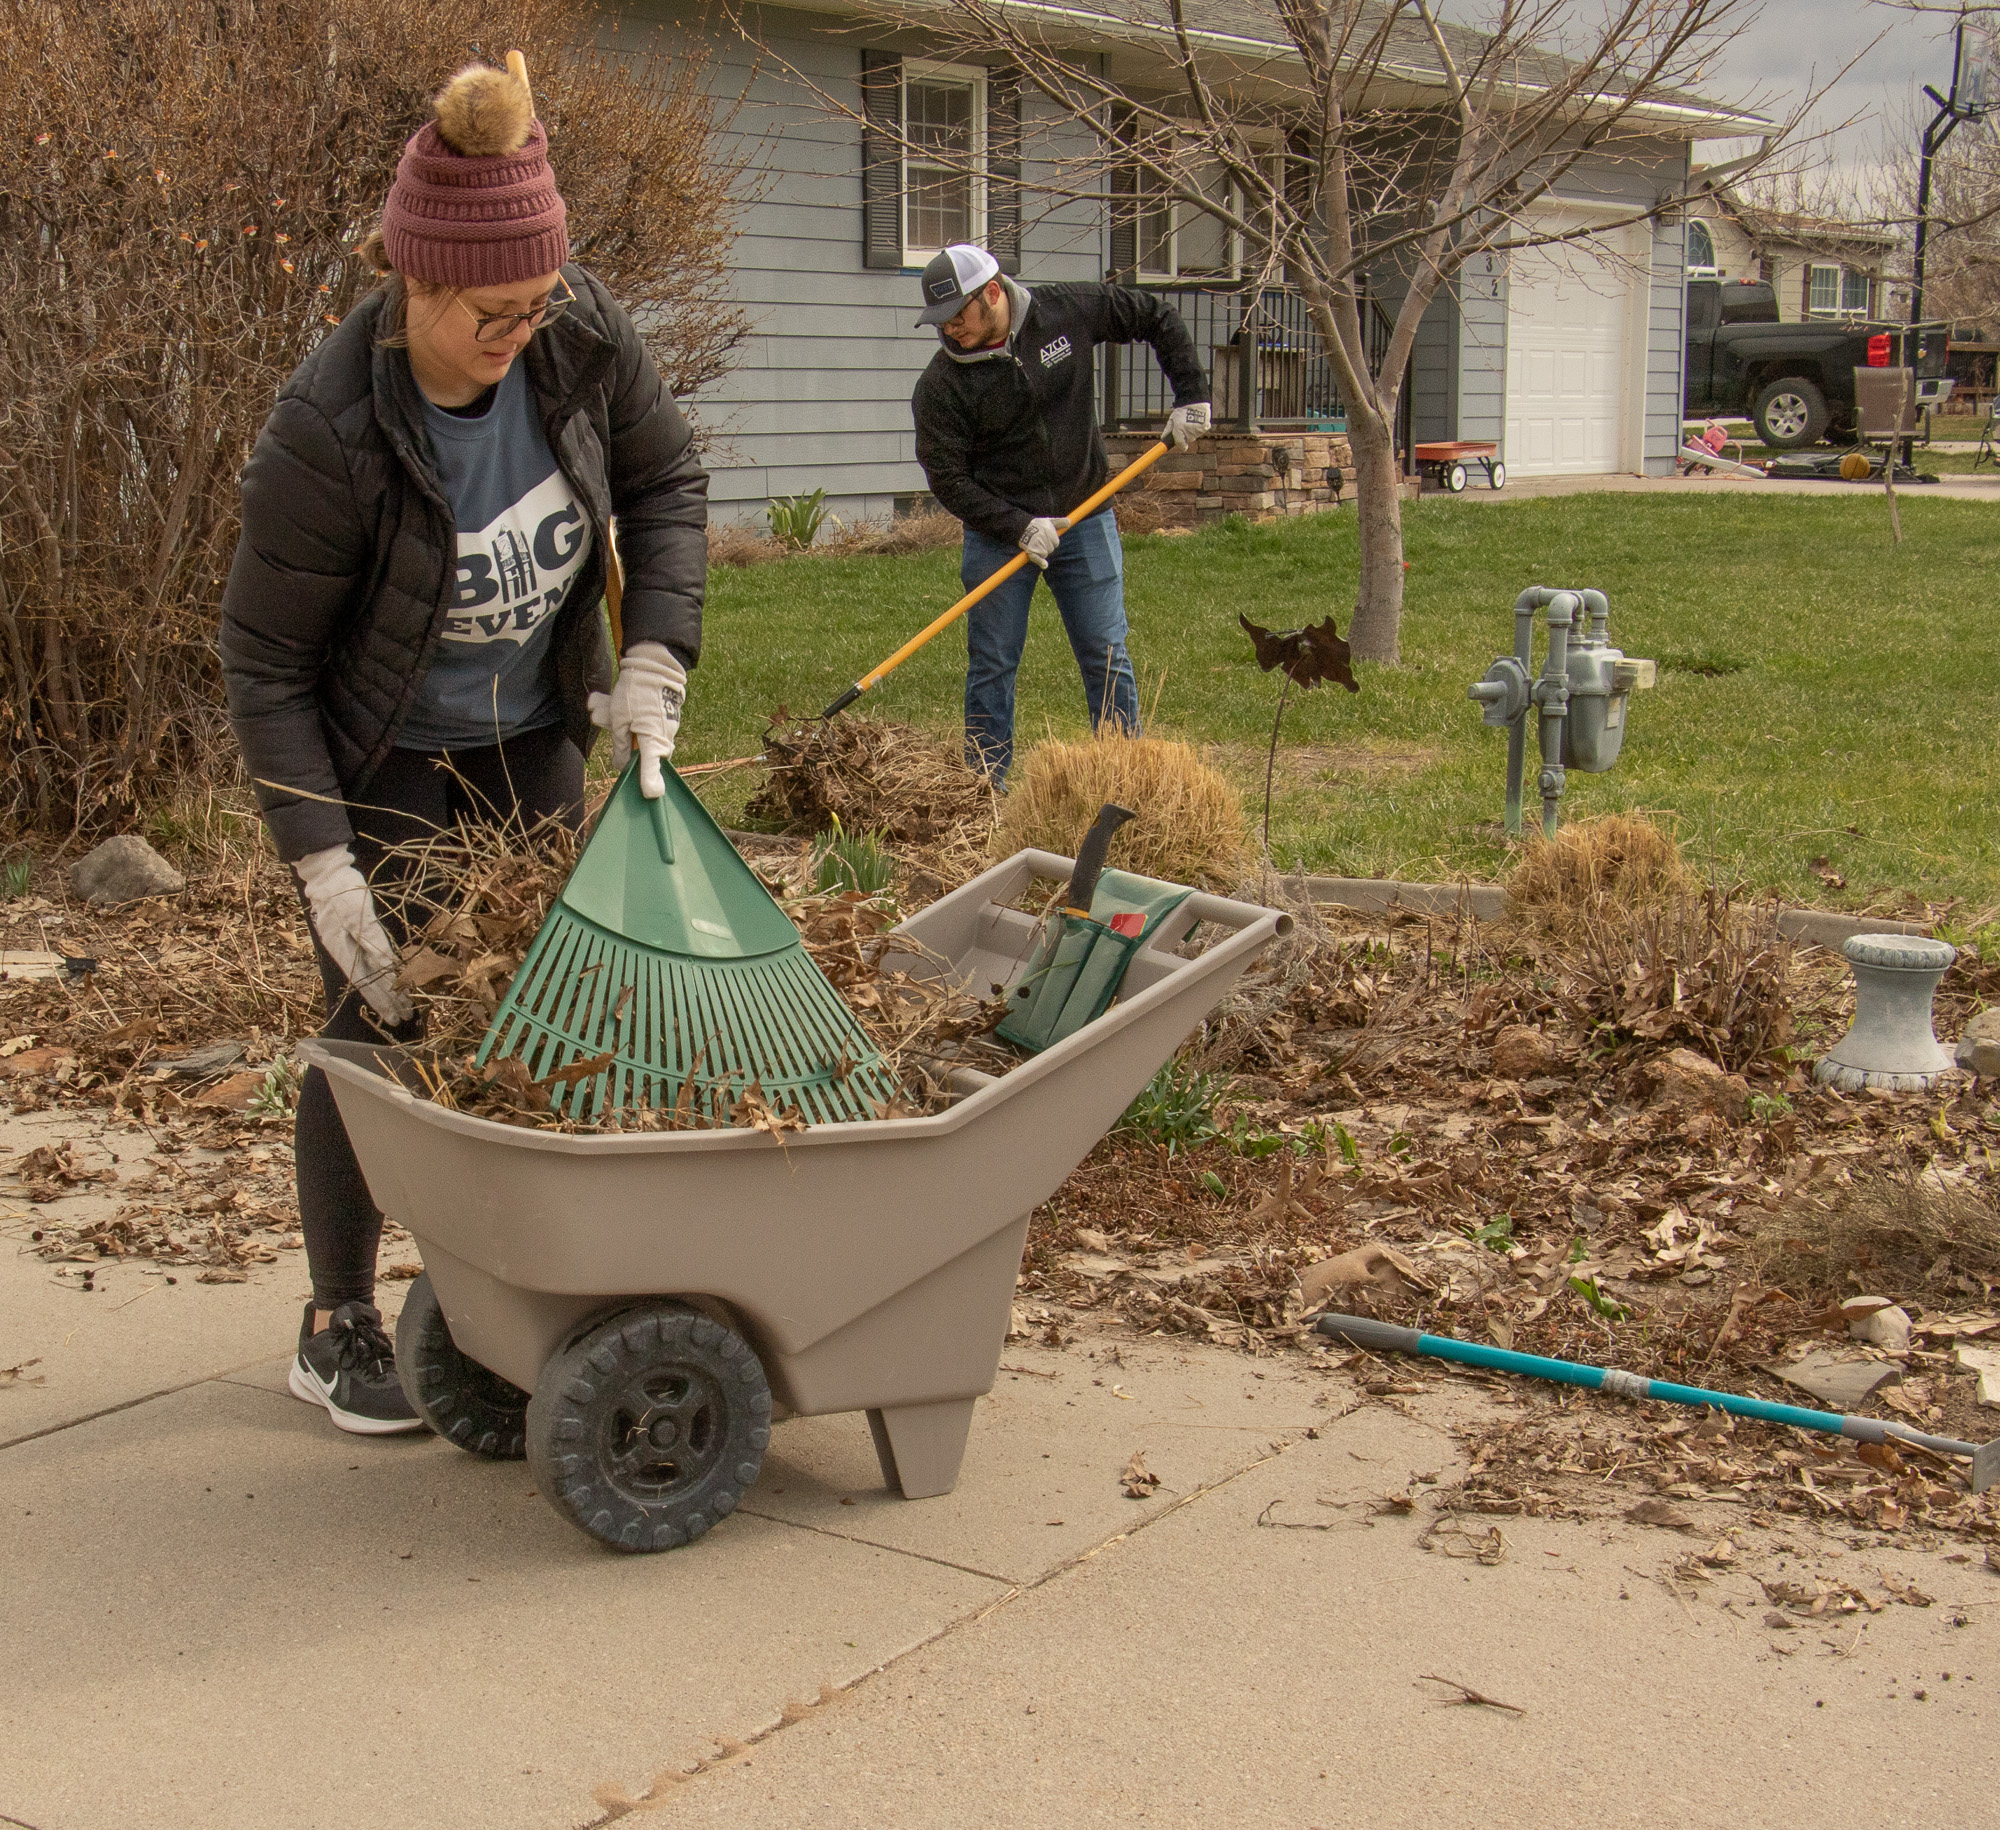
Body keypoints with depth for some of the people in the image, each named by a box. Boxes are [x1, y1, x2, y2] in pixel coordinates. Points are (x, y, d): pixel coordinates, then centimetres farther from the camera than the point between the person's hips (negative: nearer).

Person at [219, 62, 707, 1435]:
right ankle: (337, 1329, 16)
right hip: (380, 762, -5)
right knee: (378, 1028, -1)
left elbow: (667, 484, -1)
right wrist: (323, 864, -25)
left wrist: (655, 659, -15)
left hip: (532, 741, 5)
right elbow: (264, 662, -21)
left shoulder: (582, 338, -19)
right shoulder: (327, 435, -31)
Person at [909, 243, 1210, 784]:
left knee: (1107, 659, 3)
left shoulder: (1068, 313, -8)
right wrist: (1018, 526, -21)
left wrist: (1190, 396, -3)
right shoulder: (940, 385, -12)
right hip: (997, 534, -1)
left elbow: (1158, 317, 4)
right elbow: (947, 479, -12)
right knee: (991, 667, 3)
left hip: (1083, 521, 1)